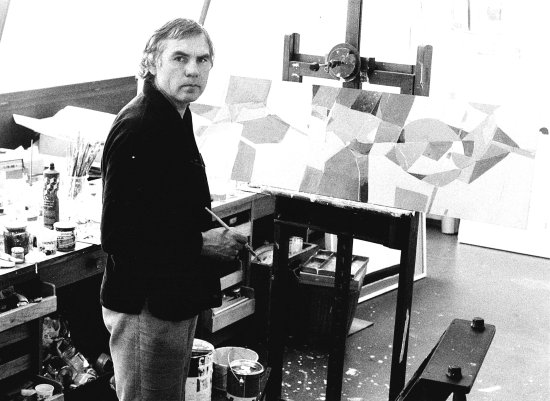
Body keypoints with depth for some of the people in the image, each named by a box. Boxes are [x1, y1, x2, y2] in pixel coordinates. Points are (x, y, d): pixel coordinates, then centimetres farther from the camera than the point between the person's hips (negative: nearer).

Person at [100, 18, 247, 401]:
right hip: (146, 307, -10)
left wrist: (213, 233, 3)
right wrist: (201, 244, -21)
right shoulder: (136, 129, -22)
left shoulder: (173, 120, 10)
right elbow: (117, 236, -28)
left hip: (175, 300, 10)